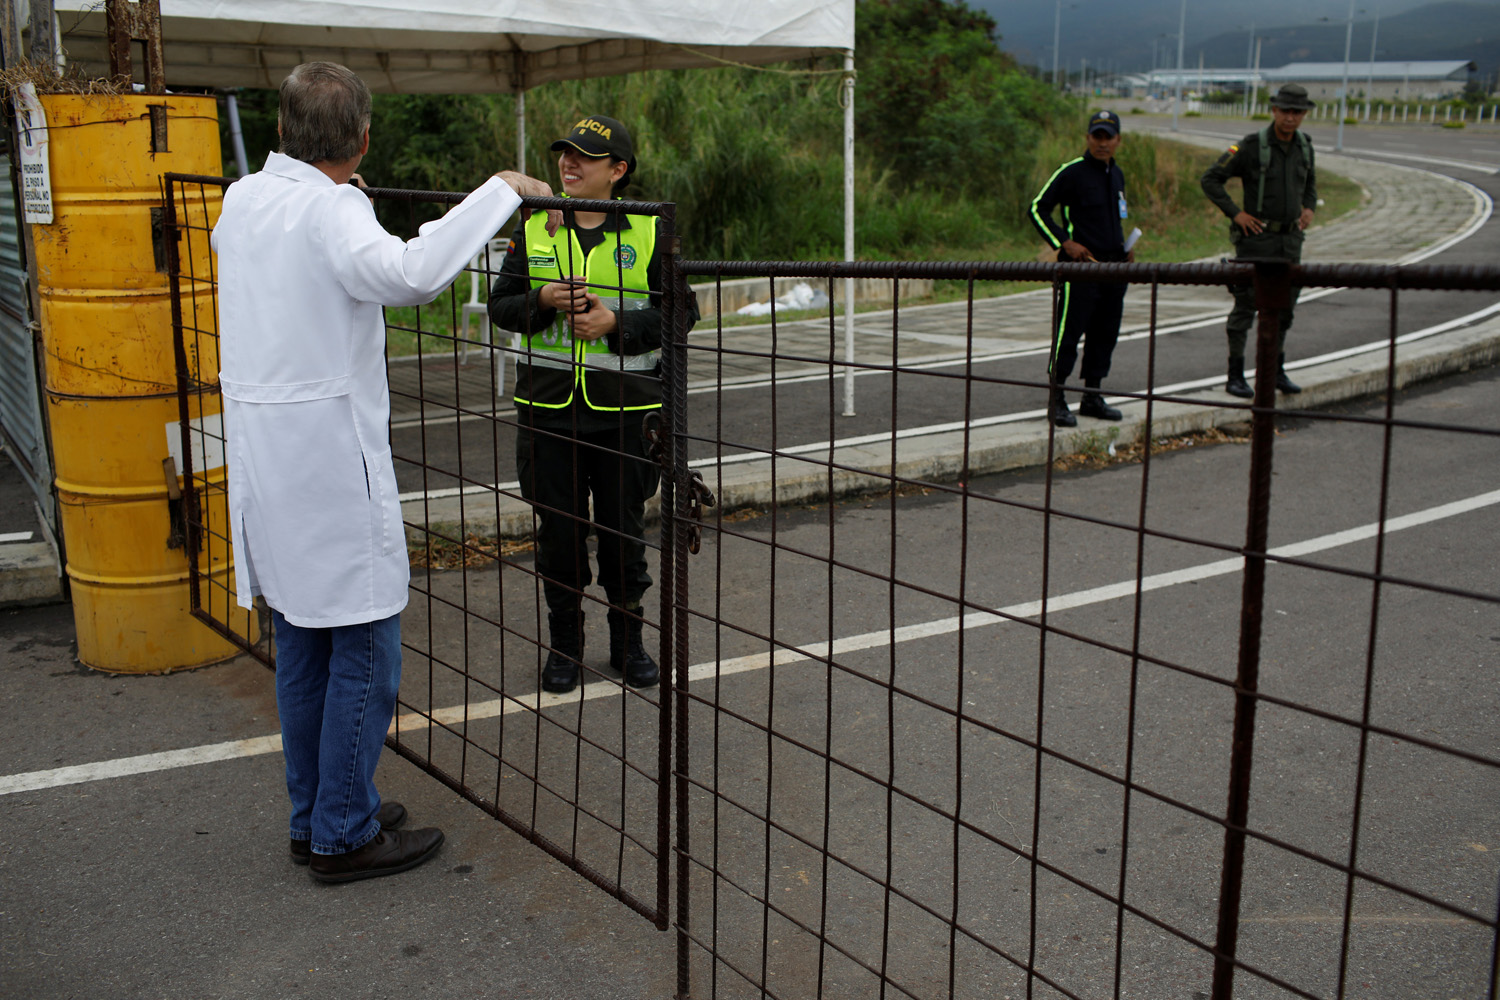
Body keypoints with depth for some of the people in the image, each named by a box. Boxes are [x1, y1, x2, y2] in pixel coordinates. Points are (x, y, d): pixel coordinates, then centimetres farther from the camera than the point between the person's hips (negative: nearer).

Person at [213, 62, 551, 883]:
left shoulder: (241, 200, 9)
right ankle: (343, 835, 10)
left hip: (263, 455, 8)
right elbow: (408, 275, -36)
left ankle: (313, 817, 28)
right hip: (331, 456, -8)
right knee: (365, 652, 2)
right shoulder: (331, 211, -15)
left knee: (302, 647, 17)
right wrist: (499, 191, -27)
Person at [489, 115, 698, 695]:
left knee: (625, 529, 9)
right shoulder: (533, 230, 5)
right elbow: (500, 305, 7)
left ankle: (628, 641, 26)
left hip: (623, 407, -1)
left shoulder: (649, 233, -1)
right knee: (558, 529, 8)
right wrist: (542, 301, -13)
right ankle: (564, 643, 25)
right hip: (548, 405, 2)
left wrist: (617, 323, -15)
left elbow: (682, 310, -2)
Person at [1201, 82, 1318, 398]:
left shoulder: (1303, 145, 7)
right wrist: (1236, 213, -13)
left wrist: (1309, 208, 9)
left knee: (1284, 304, 11)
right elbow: (1210, 179, -10)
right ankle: (1235, 376, 3)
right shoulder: (1251, 146, -11)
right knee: (1246, 304, -3)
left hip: (1290, 238, 6)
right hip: (1256, 236, -6)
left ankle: (1276, 370, 23)